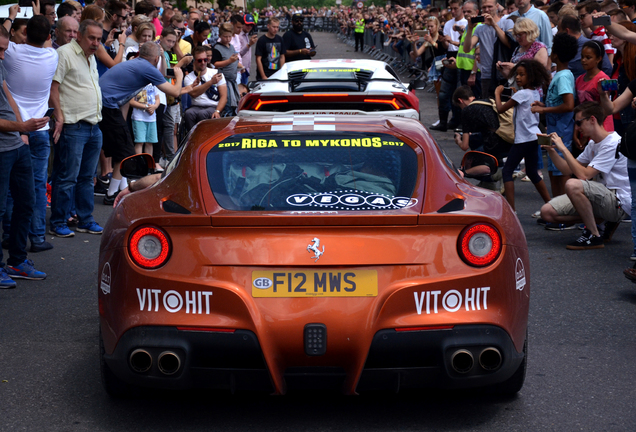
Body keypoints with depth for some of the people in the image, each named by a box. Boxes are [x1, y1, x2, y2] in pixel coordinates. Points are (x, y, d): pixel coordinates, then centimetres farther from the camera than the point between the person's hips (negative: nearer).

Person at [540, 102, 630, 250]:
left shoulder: (613, 143, -17)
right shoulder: (592, 144, 13)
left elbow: (583, 175, -24)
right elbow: (568, 170, 17)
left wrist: (563, 148, -17)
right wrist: (551, 150, 4)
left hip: (619, 203, -9)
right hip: (602, 197, 9)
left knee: (573, 185, -34)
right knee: (547, 211, -2)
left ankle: (594, 236, -17)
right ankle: (606, 220, 6)